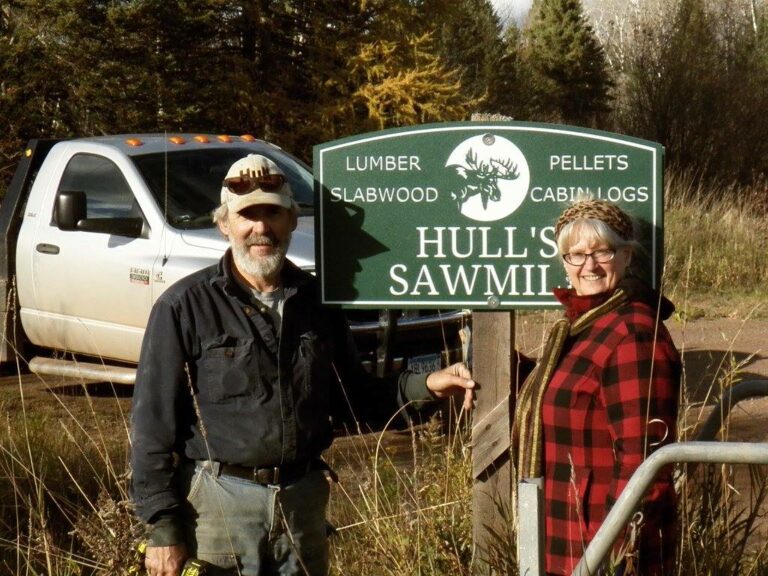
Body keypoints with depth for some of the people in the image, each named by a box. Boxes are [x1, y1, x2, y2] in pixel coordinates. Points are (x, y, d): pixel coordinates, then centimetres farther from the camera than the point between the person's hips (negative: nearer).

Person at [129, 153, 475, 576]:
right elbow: (152, 424, -7)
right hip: (219, 503, -4)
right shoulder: (185, 306, -6)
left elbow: (350, 395, 18)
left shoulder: (315, 300, 9)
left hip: (303, 499, 5)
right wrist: (162, 526, -11)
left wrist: (423, 387, 2)